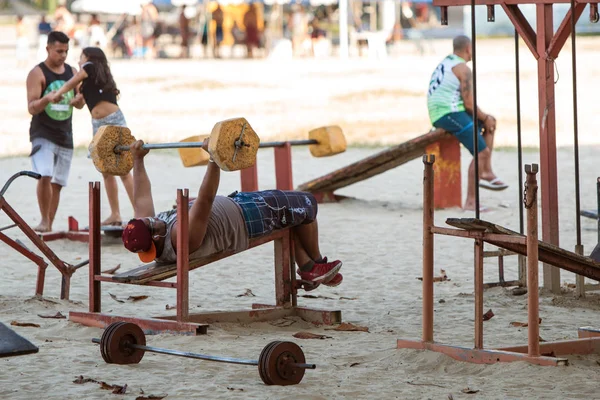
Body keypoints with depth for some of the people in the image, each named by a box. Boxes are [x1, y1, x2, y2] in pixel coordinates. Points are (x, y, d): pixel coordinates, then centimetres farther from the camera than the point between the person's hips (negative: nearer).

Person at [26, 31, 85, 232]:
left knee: (57, 184, 6)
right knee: (45, 177, -22)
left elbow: (80, 104, 16)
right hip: (43, 134, -5)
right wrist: (47, 99, -32)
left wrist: (78, 100, -8)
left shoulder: (72, 72, 10)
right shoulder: (37, 73, -6)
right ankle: (44, 220, -9)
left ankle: (49, 225, 14)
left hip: (65, 136, 5)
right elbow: (32, 108, -12)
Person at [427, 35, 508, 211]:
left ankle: (486, 172, 11)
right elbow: (469, 104, -14)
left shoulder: (445, 63, 21)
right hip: (450, 113, -10)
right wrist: (485, 118, 3)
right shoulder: (463, 68, -9)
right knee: (482, 152, -15)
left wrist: (485, 118, 18)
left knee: (490, 124, 22)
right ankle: (470, 201, -18)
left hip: (438, 114, 10)